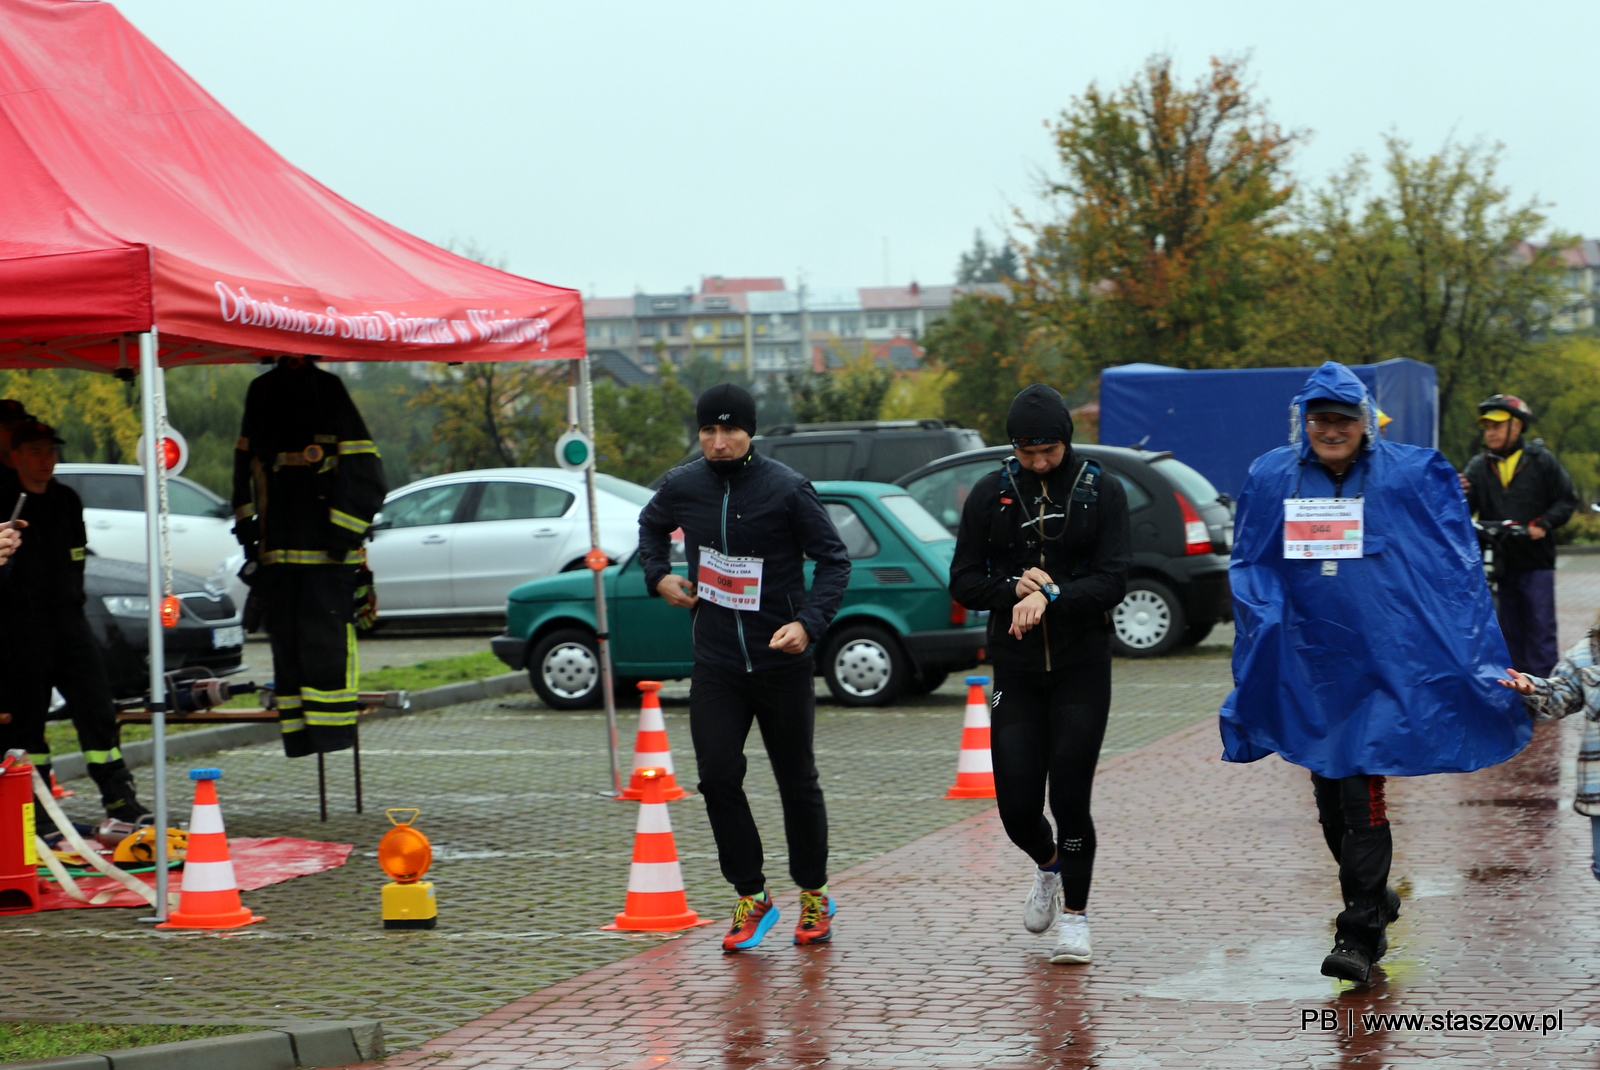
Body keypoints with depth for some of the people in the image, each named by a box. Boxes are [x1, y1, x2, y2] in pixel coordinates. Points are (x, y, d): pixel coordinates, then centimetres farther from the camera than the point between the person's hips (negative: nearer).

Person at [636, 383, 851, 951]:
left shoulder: (788, 489, -11)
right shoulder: (682, 486, 1)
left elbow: (834, 558, -5)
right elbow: (652, 524, 24)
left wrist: (809, 623, -19)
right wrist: (658, 575, 7)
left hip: (782, 663, -3)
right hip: (715, 664, 3)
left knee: (797, 782, 7)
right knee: (718, 777, -8)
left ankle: (814, 894, 25)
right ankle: (751, 897, 8)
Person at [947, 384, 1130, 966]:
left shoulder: (1102, 492, -1)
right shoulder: (991, 494, 3)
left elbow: (1112, 581, -8)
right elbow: (963, 581, 4)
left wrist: (1050, 597, -22)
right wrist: (1015, 590, -14)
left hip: (1082, 665, -2)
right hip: (1016, 669, 2)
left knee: (1070, 797, -6)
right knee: (1017, 804, -1)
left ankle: (1074, 913, 12)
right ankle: (1047, 866, 33)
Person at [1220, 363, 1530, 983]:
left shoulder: (1411, 476, -3)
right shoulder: (1272, 479, 5)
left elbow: (1455, 564, -1)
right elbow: (1250, 566, 14)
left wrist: (1479, 655, -7)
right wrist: (1261, 625, 0)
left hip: (1380, 663, -4)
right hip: (1307, 664, 4)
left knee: (1361, 796, -11)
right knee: (1330, 798, 11)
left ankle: (1360, 935, -7)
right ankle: (1374, 900, 33)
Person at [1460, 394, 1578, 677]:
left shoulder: (1541, 461, 2)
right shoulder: (1479, 466, 6)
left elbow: (1567, 500, 3)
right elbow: (1466, 509, -6)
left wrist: (1543, 524, -13)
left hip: (1536, 561, -3)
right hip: (1497, 562, 3)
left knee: (1540, 628, -4)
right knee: (1509, 632, 7)